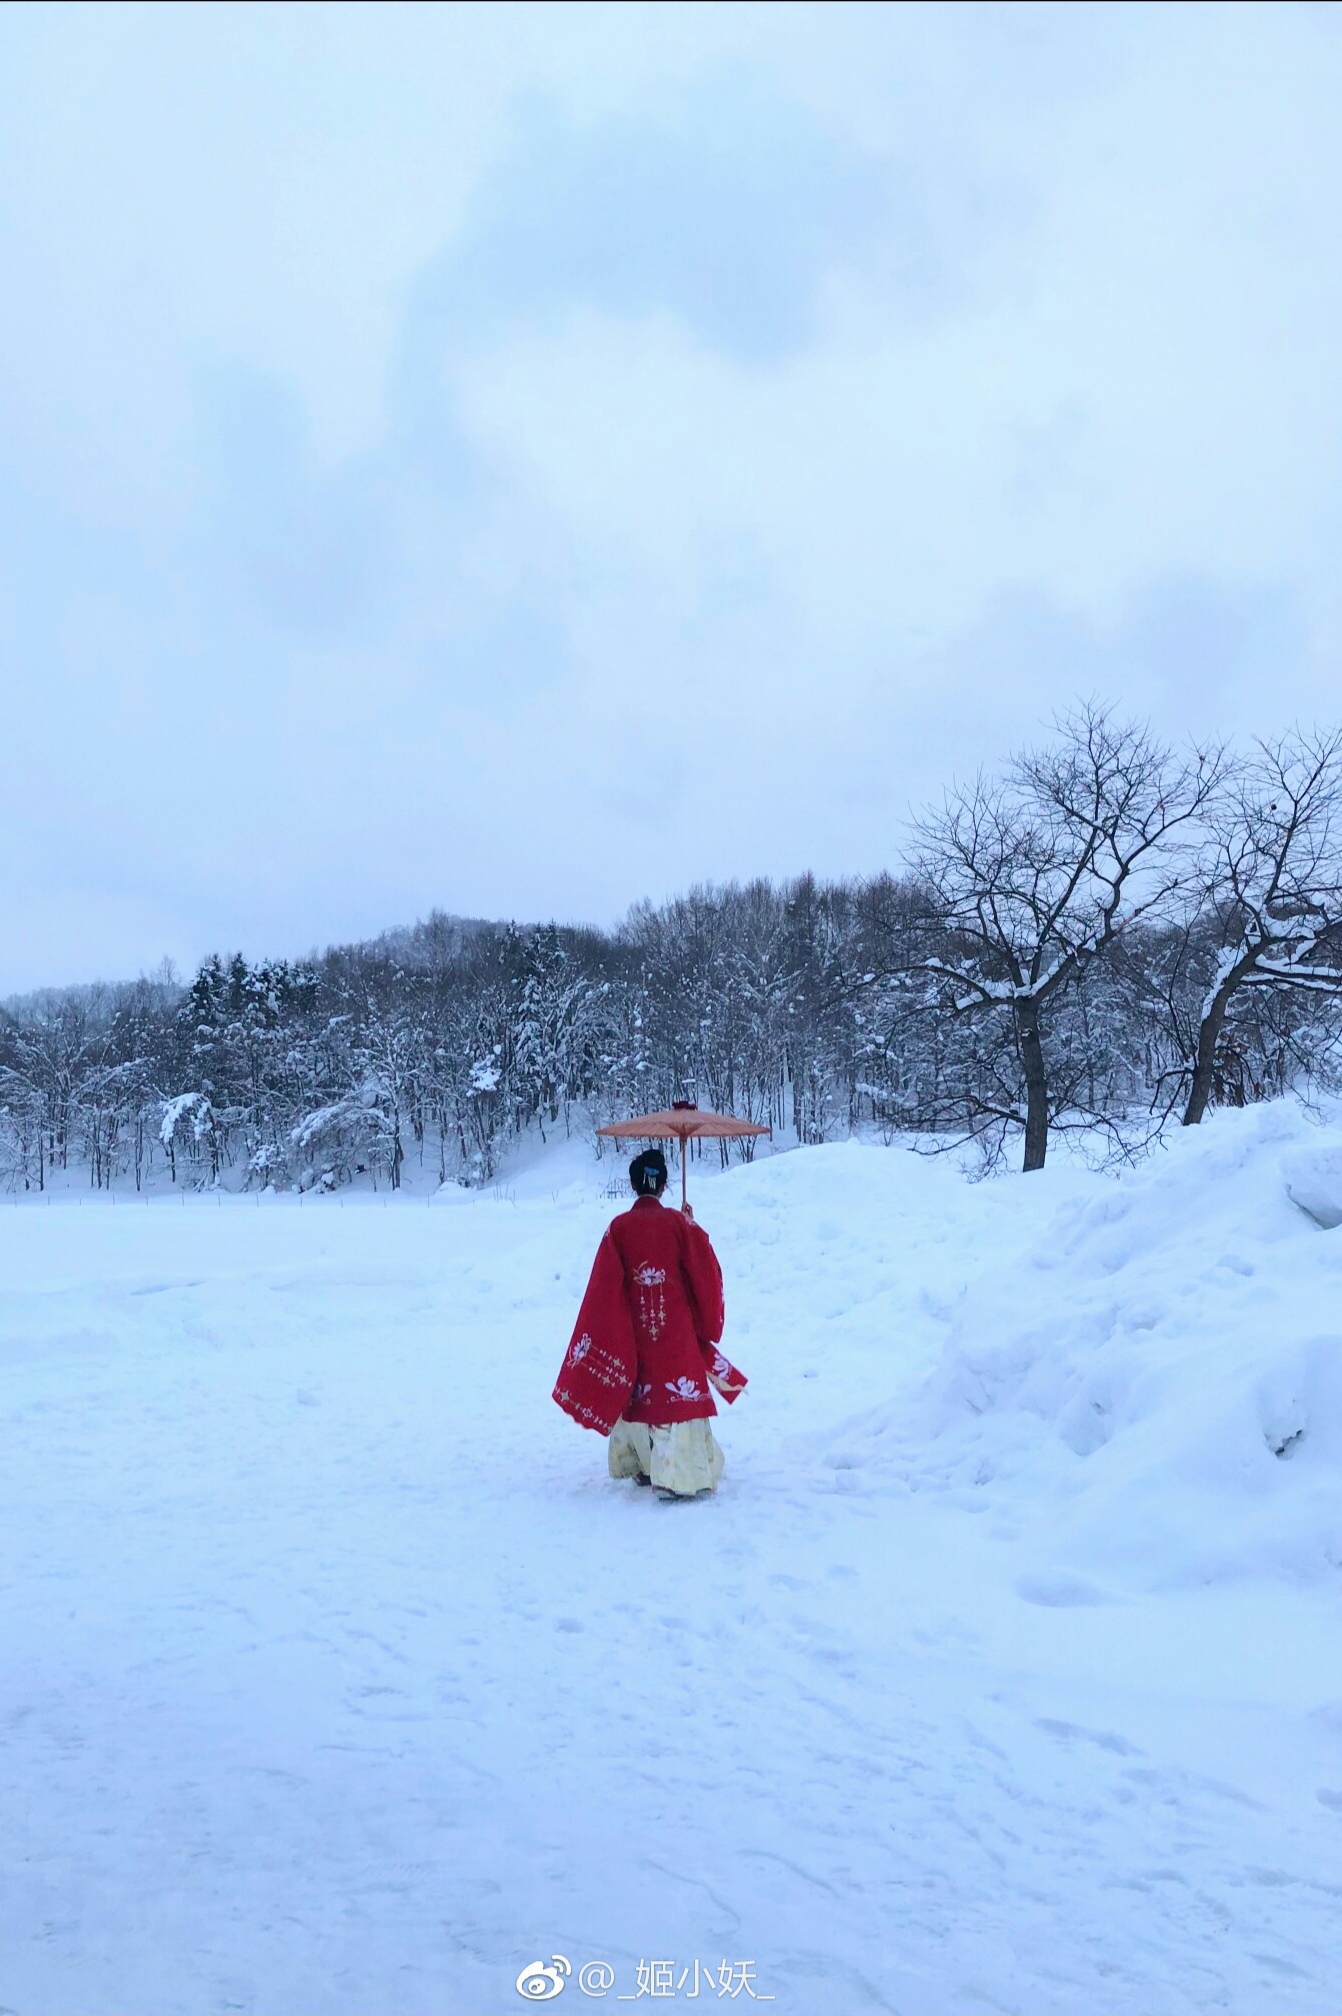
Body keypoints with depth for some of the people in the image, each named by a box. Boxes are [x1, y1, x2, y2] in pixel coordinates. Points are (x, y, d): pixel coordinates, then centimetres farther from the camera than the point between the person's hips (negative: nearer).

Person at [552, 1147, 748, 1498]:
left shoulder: (618, 1227, -4)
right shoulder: (679, 1223, -9)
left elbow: (604, 1287, -3)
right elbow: (706, 1275, -4)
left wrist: (608, 1337, 6)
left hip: (634, 1330, 3)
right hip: (676, 1328, -3)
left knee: (637, 1392, 18)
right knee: (678, 1394, -3)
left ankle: (640, 1464, 28)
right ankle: (677, 1476, -12)